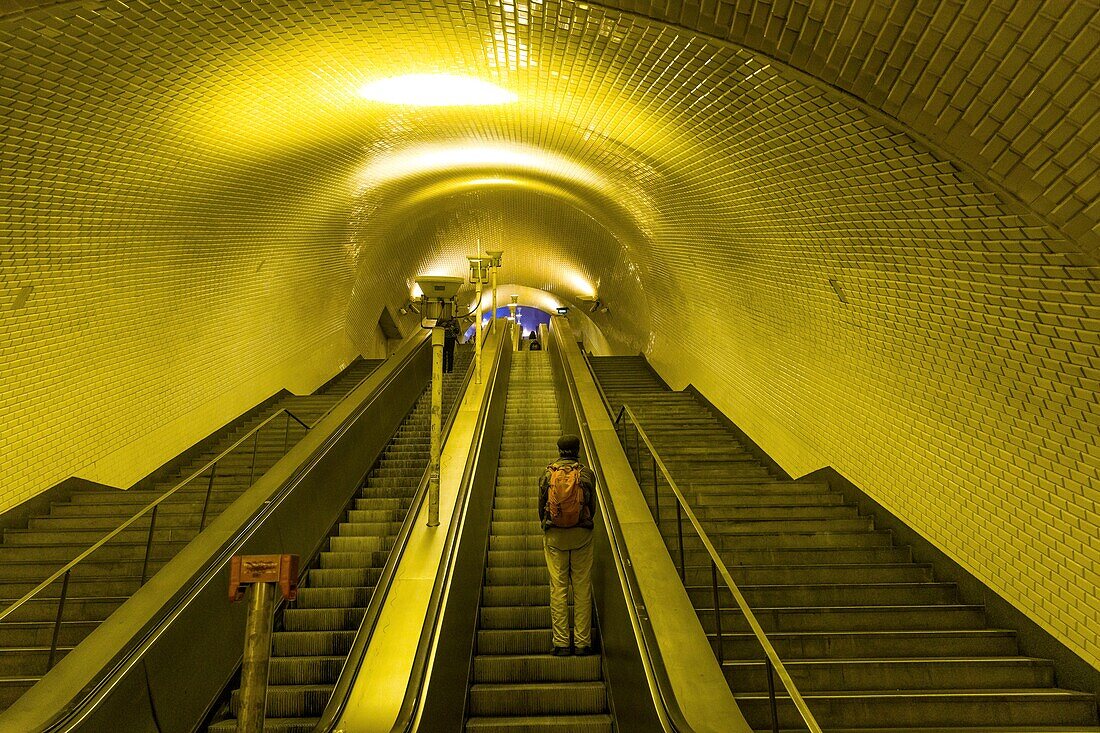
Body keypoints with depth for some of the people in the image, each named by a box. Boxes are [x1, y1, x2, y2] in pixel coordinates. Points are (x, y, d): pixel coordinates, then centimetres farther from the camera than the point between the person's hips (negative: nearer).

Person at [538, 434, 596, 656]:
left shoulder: (548, 473, 0)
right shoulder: (587, 473, -2)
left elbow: (541, 505, 6)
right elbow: (593, 506, 5)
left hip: (554, 535, 0)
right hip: (582, 534, 0)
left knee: (558, 587, 5)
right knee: (582, 588, 6)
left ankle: (561, 643, 7)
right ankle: (582, 642, 10)